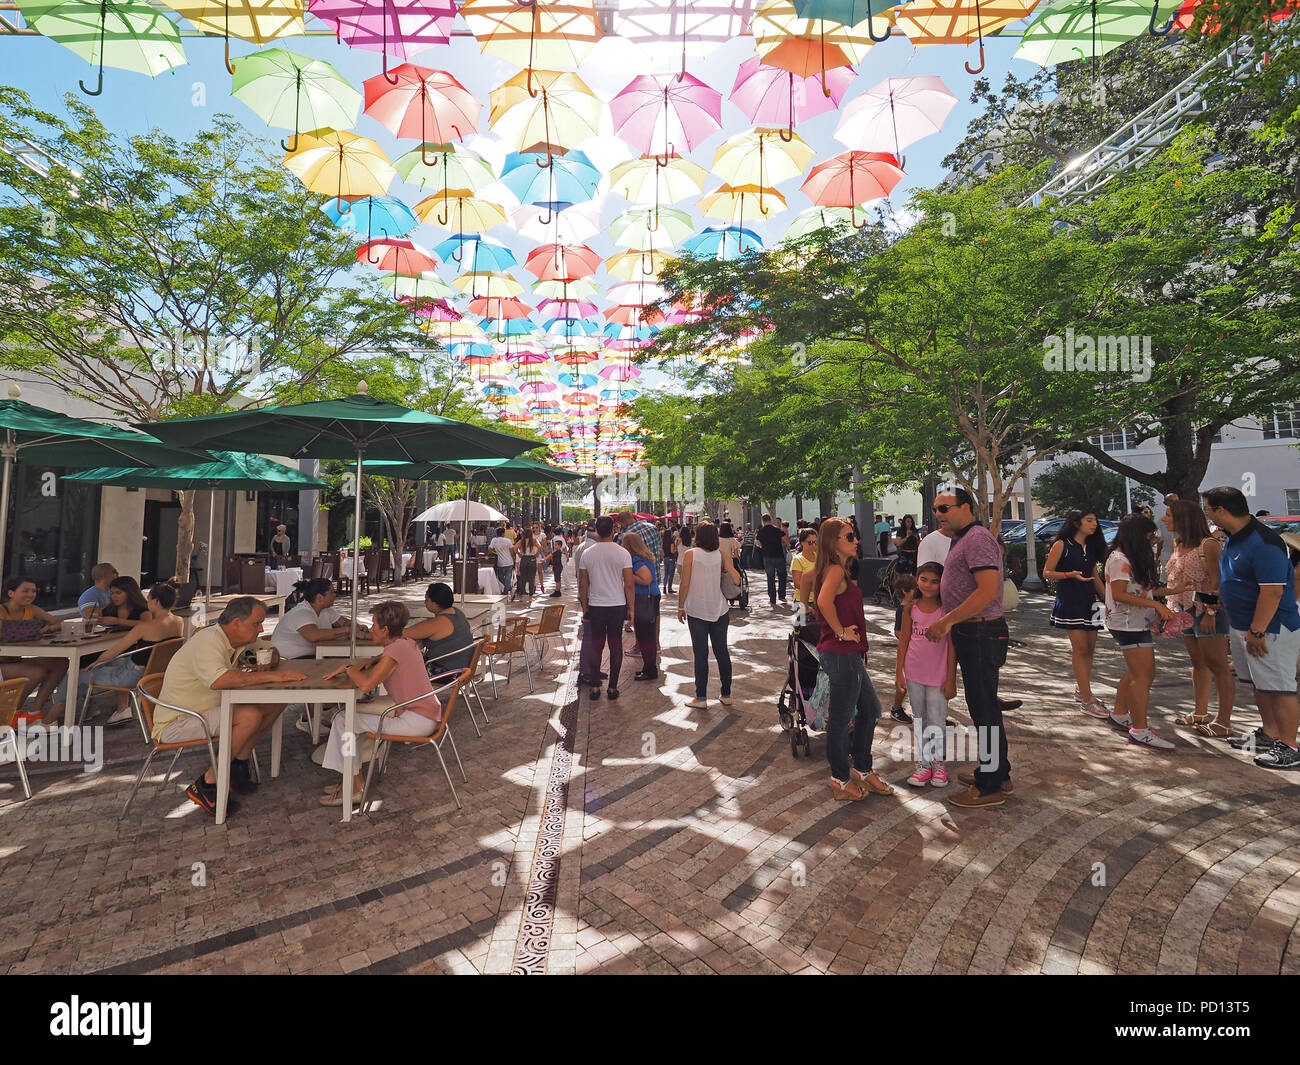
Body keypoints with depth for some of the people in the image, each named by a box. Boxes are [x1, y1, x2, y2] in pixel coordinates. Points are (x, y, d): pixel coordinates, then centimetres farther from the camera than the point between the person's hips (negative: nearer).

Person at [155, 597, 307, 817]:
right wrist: (270, 676, -37)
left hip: (211, 709, 9)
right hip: (176, 723, -9)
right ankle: (206, 785, -14)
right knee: (250, 716, -30)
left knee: (277, 702, -4)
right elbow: (218, 680, -40)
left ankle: (237, 765, 6)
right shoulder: (209, 640, -24)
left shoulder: (236, 641, 4)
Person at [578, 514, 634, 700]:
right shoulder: (623, 553, -8)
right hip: (618, 605, -1)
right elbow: (630, 584, -8)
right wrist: (631, 608, 1)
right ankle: (612, 688, 14)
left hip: (595, 606, 2)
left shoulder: (587, 553, -2)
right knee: (616, 645, 8)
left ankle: (595, 687, 15)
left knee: (596, 645, 11)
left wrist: (584, 607, 12)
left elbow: (582, 584, 2)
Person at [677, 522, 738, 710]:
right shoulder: (722, 555, 0)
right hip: (720, 610, 3)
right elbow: (736, 580, -6)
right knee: (722, 652, 12)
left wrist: (680, 607, 2)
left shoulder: (690, 554, -8)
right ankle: (726, 694, 22)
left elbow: (684, 584, -8)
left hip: (696, 611, -3)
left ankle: (701, 698, 8)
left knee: (701, 654, 4)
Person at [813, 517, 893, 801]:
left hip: (849, 654, 10)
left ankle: (862, 770, 34)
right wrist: (841, 631, -21)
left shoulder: (828, 570, 11)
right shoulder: (836, 570, -18)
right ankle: (841, 781, 20)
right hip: (842, 655, -10)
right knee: (841, 719, 4)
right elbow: (824, 600, -36)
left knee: (870, 708, 20)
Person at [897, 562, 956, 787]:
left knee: (936, 721, 2)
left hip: (938, 674, -3)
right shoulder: (911, 608, -1)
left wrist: (951, 678, -7)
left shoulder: (947, 610, -8)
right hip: (914, 672, 3)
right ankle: (923, 763, 23)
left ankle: (938, 762, 24)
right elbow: (904, 640, 4)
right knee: (919, 720, 12)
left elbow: (952, 646, -6)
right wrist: (899, 672, 3)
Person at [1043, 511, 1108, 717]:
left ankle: (1081, 690, 23)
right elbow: (1047, 572, -7)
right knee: (1080, 648, -8)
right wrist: (1071, 574, -21)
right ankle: (1087, 701, -5)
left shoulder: (1091, 548, 15)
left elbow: (1095, 578, 20)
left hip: (1089, 601, 7)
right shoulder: (1062, 545, -5)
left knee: (1090, 649, 9)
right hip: (1069, 601, -7)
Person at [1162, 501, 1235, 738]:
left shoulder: (1208, 545, -13)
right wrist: (1171, 609, 15)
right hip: (1187, 611, 9)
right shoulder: (1178, 545, 12)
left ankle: (1224, 722, 3)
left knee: (1217, 666, -3)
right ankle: (1200, 713, 25)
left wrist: (1211, 612, -21)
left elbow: (1218, 582, -16)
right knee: (1198, 663, 16)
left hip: (1207, 611, -9)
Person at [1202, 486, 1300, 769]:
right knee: (1259, 684, 19)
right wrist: (1217, 601, 20)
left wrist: (1256, 632, -25)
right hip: (1240, 625, 10)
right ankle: (1269, 734, 31)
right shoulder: (1234, 539, 8)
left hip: (1269, 629, -10)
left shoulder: (1263, 543, -23)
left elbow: (1272, 591, -26)